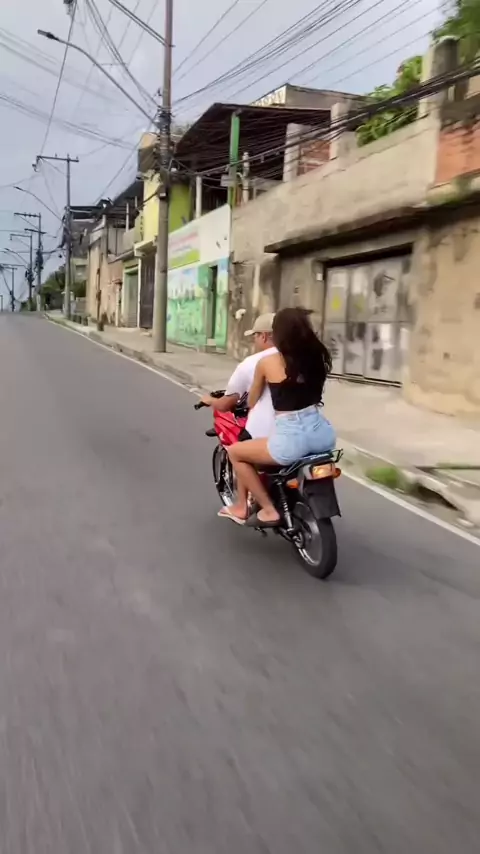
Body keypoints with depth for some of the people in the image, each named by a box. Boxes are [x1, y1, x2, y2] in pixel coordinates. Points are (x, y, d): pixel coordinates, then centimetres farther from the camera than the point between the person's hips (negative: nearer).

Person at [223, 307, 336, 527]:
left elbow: (251, 402, 12)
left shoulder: (267, 362, -3)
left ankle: (268, 510, 11)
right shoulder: (317, 356, 9)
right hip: (323, 433, 6)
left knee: (234, 452, 14)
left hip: (291, 438, -6)